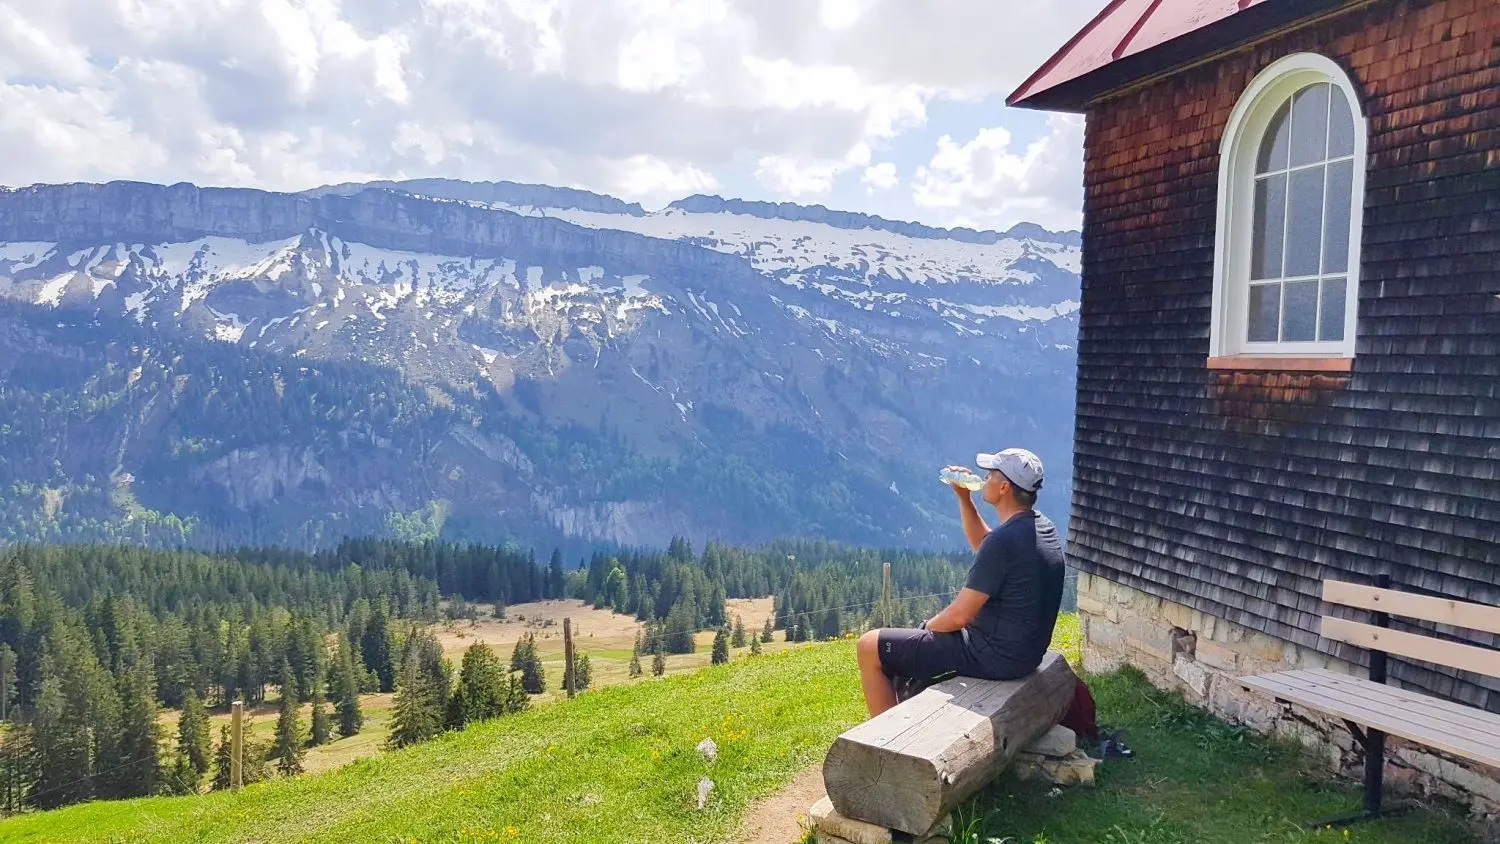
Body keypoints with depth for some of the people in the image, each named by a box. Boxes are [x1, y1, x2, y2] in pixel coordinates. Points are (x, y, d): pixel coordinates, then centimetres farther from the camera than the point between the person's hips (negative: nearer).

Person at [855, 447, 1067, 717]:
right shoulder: (1043, 527, 2)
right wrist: (964, 498, 9)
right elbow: (983, 546, 20)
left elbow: (960, 615, -23)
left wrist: (929, 625, -3)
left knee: (869, 646, -2)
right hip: (1027, 651, 10)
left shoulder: (1004, 540, -27)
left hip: (993, 657, -10)